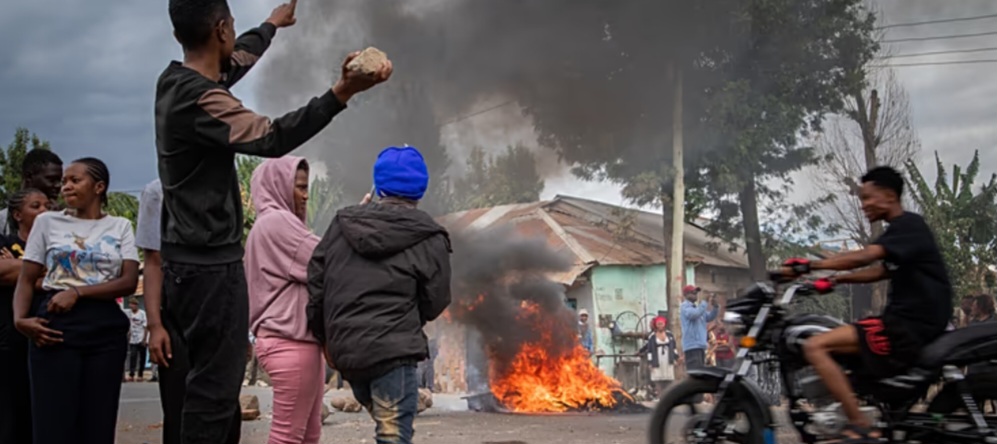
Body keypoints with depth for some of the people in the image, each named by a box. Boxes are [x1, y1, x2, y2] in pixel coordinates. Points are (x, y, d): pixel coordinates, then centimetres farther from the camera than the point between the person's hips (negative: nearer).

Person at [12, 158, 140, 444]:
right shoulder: (47, 221, 10)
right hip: (56, 325, -1)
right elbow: (27, 279, 6)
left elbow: (129, 282, -1)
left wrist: (77, 292, -13)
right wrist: (20, 318, -13)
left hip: (105, 328, 1)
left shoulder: (120, 227, 10)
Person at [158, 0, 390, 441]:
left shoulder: (175, 81, 9)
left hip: (191, 260, 11)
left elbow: (235, 60, 28)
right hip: (210, 265, -11)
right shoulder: (200, 99, -22)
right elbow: (271, 138, -33)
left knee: (214, 379, 18)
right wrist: (341, 92, -39)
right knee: (215, 388, -6)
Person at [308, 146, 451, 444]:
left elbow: (315, 283, 10)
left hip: (344, 350, 6)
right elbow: (434, 303, 0)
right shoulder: (428, 238, -4)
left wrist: (326, 337, 20)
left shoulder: (342, 224, 10)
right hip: (393, 352, -6)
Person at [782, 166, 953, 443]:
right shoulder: (903, 229, 18)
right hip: (908, 320, 10)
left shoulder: (907, 226, -12)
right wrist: (835, 280, 11)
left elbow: (863, 257, -27)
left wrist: (808, 266, -28)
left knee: (815, 347, -20)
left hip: (912, 325, -10)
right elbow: (880, 271, 24)